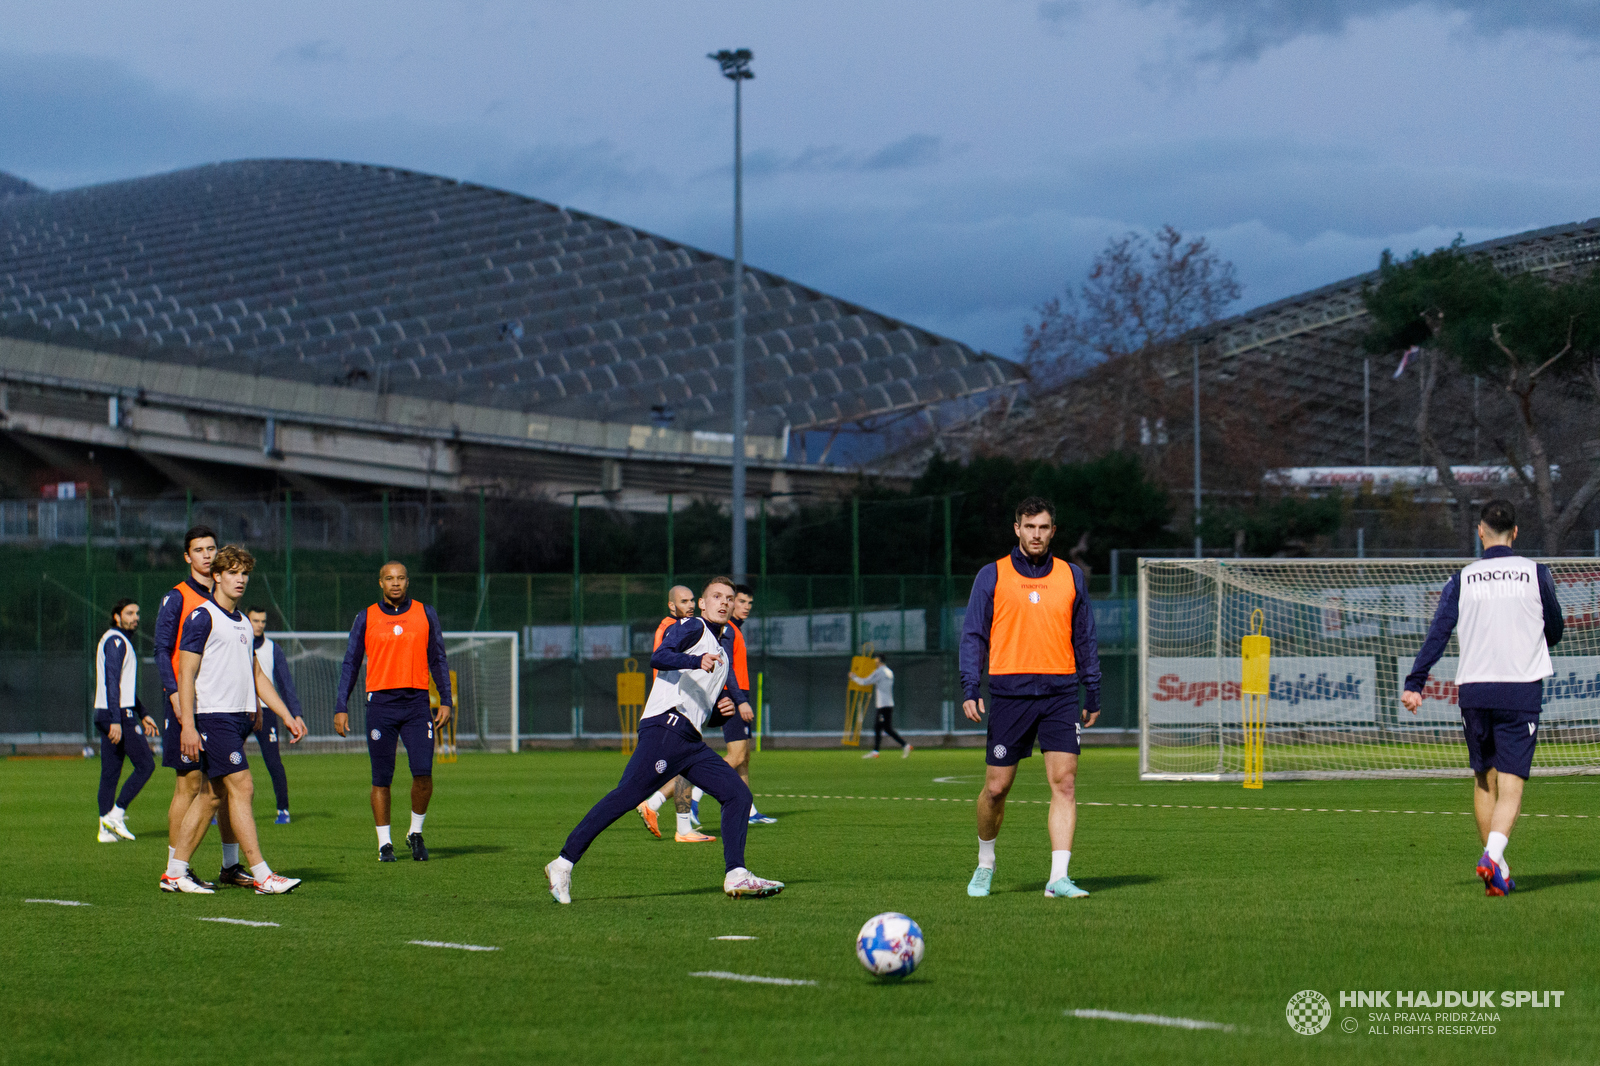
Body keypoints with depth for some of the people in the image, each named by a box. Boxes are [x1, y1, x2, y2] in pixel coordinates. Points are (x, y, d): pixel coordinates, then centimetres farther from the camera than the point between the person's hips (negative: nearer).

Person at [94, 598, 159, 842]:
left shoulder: (120, 641, 22)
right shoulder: (115, 641, -11)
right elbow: (112, 682, -19)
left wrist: (143, 715, 28)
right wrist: (116, 720, -24)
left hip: (105, 716, 10)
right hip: (119, 715, -10)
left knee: (110, 772, 7)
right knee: (145, 765, -6)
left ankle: (106, 828, 6)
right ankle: (116, 813, -8)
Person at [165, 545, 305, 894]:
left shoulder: (242, 622, 18)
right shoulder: (202, 617, -7)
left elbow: (256, 675, 25)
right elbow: (186, 673, -10)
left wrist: (287, 716, 20)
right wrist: (187, 725, -18)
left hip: (239, 718, 8)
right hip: (213, 717, -8)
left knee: (213, 795, 8)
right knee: (242, 787, -13)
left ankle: (175, 872, 13)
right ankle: (262, 875, -14)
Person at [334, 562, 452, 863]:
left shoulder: (425, 615, 9)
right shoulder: (366, 618, 7)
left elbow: (438, 660, 13)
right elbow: (350, 664, 9)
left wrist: (445, 701, 4)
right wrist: (341, 707, 2)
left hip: (417, 703, 0)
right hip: (381, 703, 0)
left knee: (423, 772, -11)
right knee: (382, 778, 0)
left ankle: (416, 832, 9)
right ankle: (384, 843, 10)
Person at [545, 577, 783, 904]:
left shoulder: (725, 636, 26)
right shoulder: (693, 627, 1)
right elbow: (658, 657, -17)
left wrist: (730, 704, 16)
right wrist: (697, 662, -34)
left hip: (692, 741, 8)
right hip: (666, 726, -8)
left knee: (738, 794, 0)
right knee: (627, 795, -16)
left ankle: (736, 876, -3)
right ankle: (564, 863, -15)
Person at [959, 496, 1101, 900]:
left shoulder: (1071, 577, 11)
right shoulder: (992, 576, 5)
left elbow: (1085, 639, 16)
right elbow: (973, 635, 4)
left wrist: (1093, 694, 12)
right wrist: (970, 689, -7)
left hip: (1060, 692, 1)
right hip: (1010, 692, -1)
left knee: (1064, 782, -11)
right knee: (996, 787, 3)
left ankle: (1058, 878, -12)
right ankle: (985, 864, 27)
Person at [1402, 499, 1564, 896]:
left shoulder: (1463, 579, 3)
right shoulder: (1536, 573, 1)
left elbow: (1438, 633, -4)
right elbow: (1555, 631, 12)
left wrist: (1414, 683, -3)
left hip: (1474, 689, 2)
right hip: (1522, 689, -2)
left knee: (1483, 780, 16)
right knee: (1511, 785, -5)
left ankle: (1495, 867, 18)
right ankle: (1493, 855, -28)